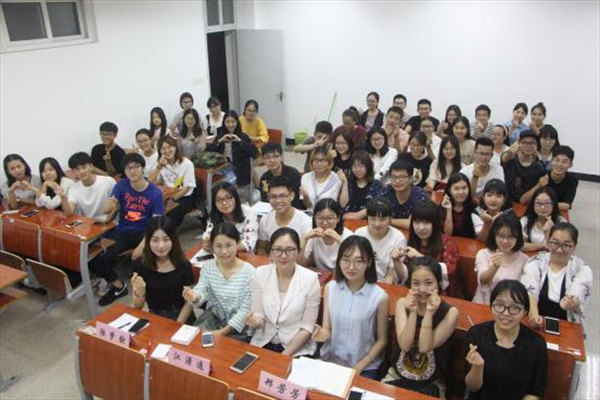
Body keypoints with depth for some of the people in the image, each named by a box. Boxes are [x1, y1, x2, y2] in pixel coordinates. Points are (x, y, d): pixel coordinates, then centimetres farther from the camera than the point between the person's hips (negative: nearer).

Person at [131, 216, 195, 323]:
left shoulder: (184, 265, -10)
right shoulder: (139, 265, -8)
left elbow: (188, 302, -2)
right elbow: (137, 307, -4)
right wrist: (139, 292, -23)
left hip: (181, 318, -1)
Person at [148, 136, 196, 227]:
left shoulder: (186, 163, -6)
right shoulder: (161, 163, 8)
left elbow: (187, 187, -9)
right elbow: (150, 182, -4)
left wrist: (173, 200, -15)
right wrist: (159, 166, -14)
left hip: (184, 197, -4)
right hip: (167, 197, 4)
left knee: (171, 218, -29)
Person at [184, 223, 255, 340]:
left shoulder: (249, 272, -16)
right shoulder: (207, 267, -1)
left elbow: (245, 309, -13)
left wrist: (223, 331, -16)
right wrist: (195, 297, -35)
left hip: (238, 324, -4)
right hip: (213, 315, 4)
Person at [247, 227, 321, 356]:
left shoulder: (310, 279, -11)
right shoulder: (260, 274, -5)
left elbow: (307, 327, -7)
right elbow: (259, 318, -2)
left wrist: (284, 355, -11)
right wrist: (255, 321, -23)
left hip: (298, 349, -1)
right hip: (263, 344, 2)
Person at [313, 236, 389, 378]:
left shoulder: (380, 297, -13)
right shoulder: (330, 288, -4)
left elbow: (381, 340, -3)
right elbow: (327, 329, 0)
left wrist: (358, 367, -8)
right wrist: (323, 334, -22)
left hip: (365, 367, -2)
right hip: (330, 359, 2)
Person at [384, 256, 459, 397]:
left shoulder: (450, 312, -11)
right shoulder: (403, 304, -3)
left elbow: (425, 347, -17)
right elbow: (404, 345, -14)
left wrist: (429, 313, -24)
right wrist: (413, 312, -22)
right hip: (397, 376, 2)